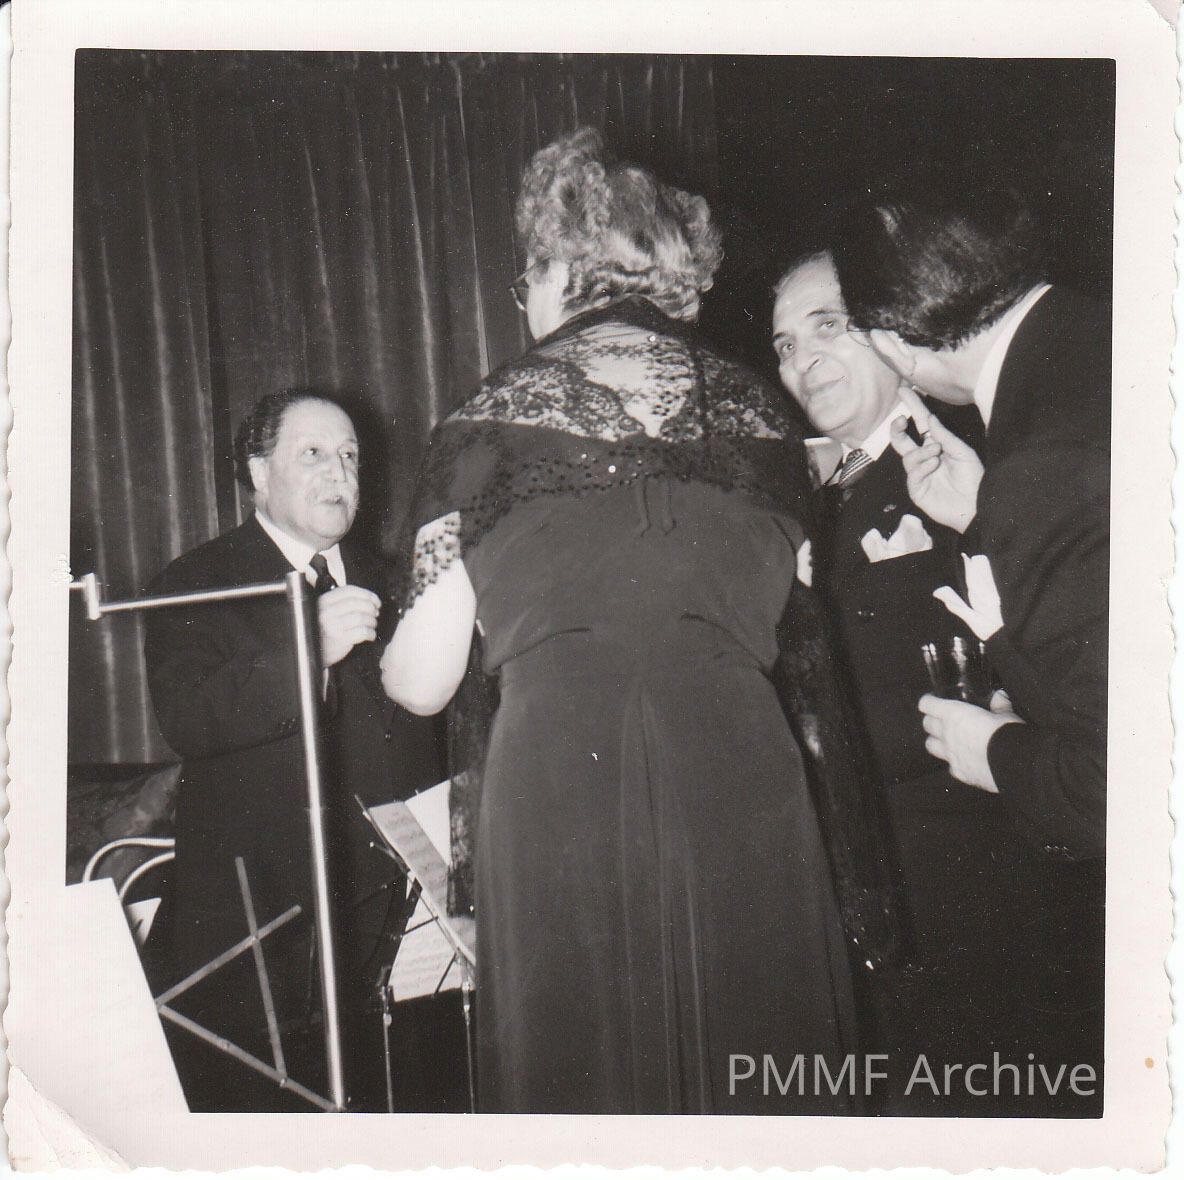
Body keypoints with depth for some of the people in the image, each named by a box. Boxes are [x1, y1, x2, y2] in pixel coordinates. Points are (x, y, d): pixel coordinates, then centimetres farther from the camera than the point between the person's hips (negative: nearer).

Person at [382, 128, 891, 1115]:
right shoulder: (755, 413, 12)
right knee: (751, 1086, 15)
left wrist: (375, 641, 32)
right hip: (742, 776, 2)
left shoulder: (495, 419, 7)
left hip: (554, 783, -2)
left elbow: (423, 684, 10)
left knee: (577, 1077, 13)